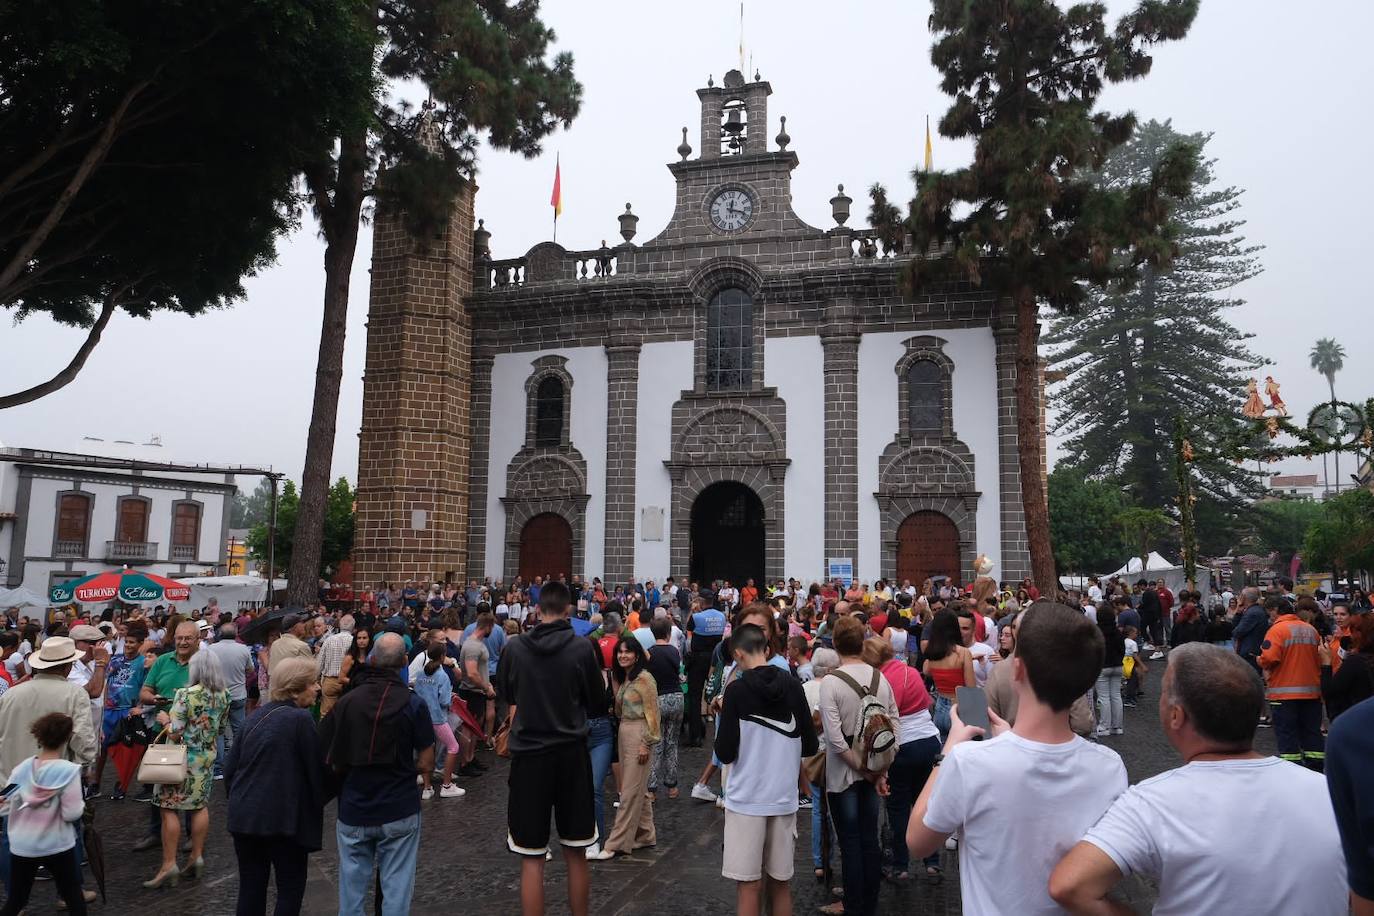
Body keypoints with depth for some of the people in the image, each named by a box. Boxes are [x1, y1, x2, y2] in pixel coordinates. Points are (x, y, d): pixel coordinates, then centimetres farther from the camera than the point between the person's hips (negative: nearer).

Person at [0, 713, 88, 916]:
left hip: (22, 847, 4)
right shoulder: (69, 770, -18)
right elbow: (72, 814, -18)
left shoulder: (21, 769, -5)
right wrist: (82, 805, 3)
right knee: (74, 899, 13)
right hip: (58, 847, -4)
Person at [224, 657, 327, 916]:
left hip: (244, 815, 7)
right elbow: (316, 769, -11)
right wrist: (318, 804, 5)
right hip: (282, 818, -7)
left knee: (250, 888, 15)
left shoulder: (256, 715, 7)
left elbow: (230, 767, 12)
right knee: (291, 888, 6)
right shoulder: (301, 719, -14)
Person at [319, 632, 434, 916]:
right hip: (399, 810, -2)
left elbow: (331, 762, 0)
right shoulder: (413, 704, -11)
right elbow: (426, 764, -8)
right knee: (396, 887, 8)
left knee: (352, 887, 16)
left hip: (353, 810, 2)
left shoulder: (345, 702, -5)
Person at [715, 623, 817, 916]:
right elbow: (810, 746, 5)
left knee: (749, 885, 6)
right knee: (780, 882, 16)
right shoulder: (793, 686, -1)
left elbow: (725, 754, -10)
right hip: (784, 797, 4)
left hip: (746, 799, -4)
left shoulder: (737, 690, -11)